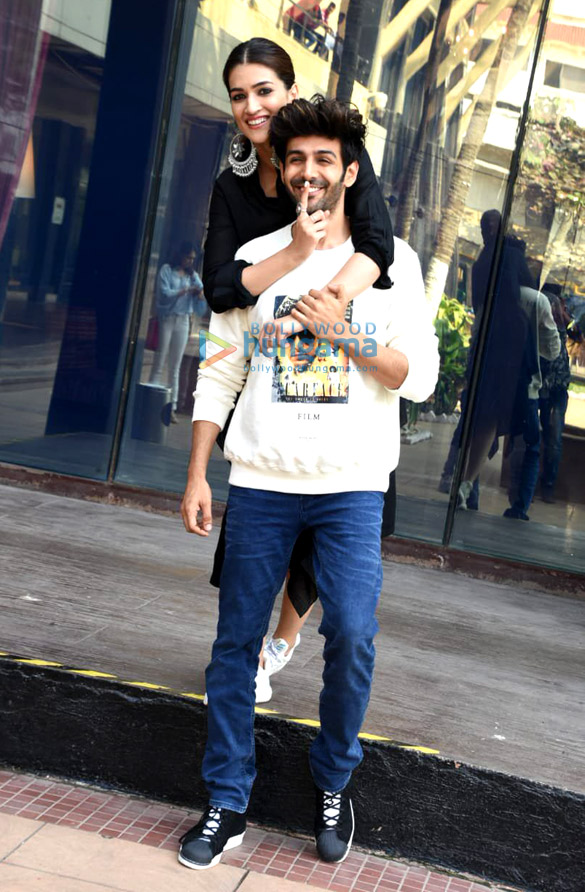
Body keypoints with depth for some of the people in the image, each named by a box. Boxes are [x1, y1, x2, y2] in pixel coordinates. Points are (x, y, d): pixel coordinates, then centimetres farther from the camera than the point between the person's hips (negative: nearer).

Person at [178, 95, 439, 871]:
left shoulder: (392, 260, 4)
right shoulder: (255, 259, 8)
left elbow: (420, 377, -2)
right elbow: (219, 375, 8)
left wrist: (340, 332, -15)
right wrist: (196, 476, 2)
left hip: (351, 485, -1)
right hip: (261, 483, 2)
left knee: (352, 635, -11)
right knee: (236, 641, 3)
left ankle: (334, 785, 14)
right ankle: (227, 804, 16)